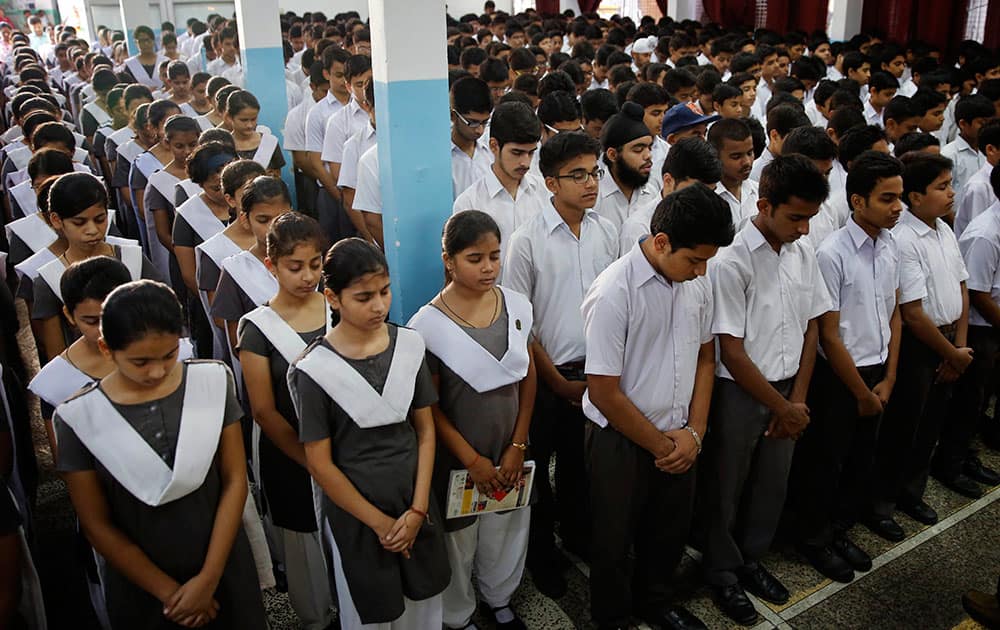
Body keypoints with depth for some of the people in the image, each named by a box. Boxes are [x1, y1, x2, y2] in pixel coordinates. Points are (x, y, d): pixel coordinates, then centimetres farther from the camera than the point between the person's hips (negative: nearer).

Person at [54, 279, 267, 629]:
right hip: (140, 584, -1)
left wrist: (210, 577, -9)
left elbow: (234, 481, -7)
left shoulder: (213, 381, -10)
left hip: (224, 567, 1)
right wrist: (168, 591, -6)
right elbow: (97, 525, -8)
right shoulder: (79, 416, -14)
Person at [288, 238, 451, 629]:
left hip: (414, 503, 3)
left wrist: (417, 509, -6)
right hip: (354, 511, -3)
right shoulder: (315, 369, -18)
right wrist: (379, 522, -9)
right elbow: (320, 464, -13)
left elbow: (425, 430, 0)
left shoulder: (409, 345, -7)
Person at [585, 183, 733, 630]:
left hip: (678, 438, 6)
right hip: (621, 441, -5)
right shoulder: (614, 292, -24)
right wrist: (659, 445, -10)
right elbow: (604, 392, -20)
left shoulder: (698, 282, -4)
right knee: (615, 541, 14)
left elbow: (705, 357, 8)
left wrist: (694, 431, -1)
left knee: (670, 533, 22)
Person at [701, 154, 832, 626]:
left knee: (772, 484, 19)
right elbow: (732, 352, -18)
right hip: (739, 393, -6)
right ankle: (722, 573, 33)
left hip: (785, 391, 6)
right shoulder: (732, 262, -20)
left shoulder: (803, 253, 0)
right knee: (725, 489, 12)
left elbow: (811, 327, 7)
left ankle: (751, 559, 42)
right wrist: (781, 406, -11)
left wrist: (798, 399, 1)